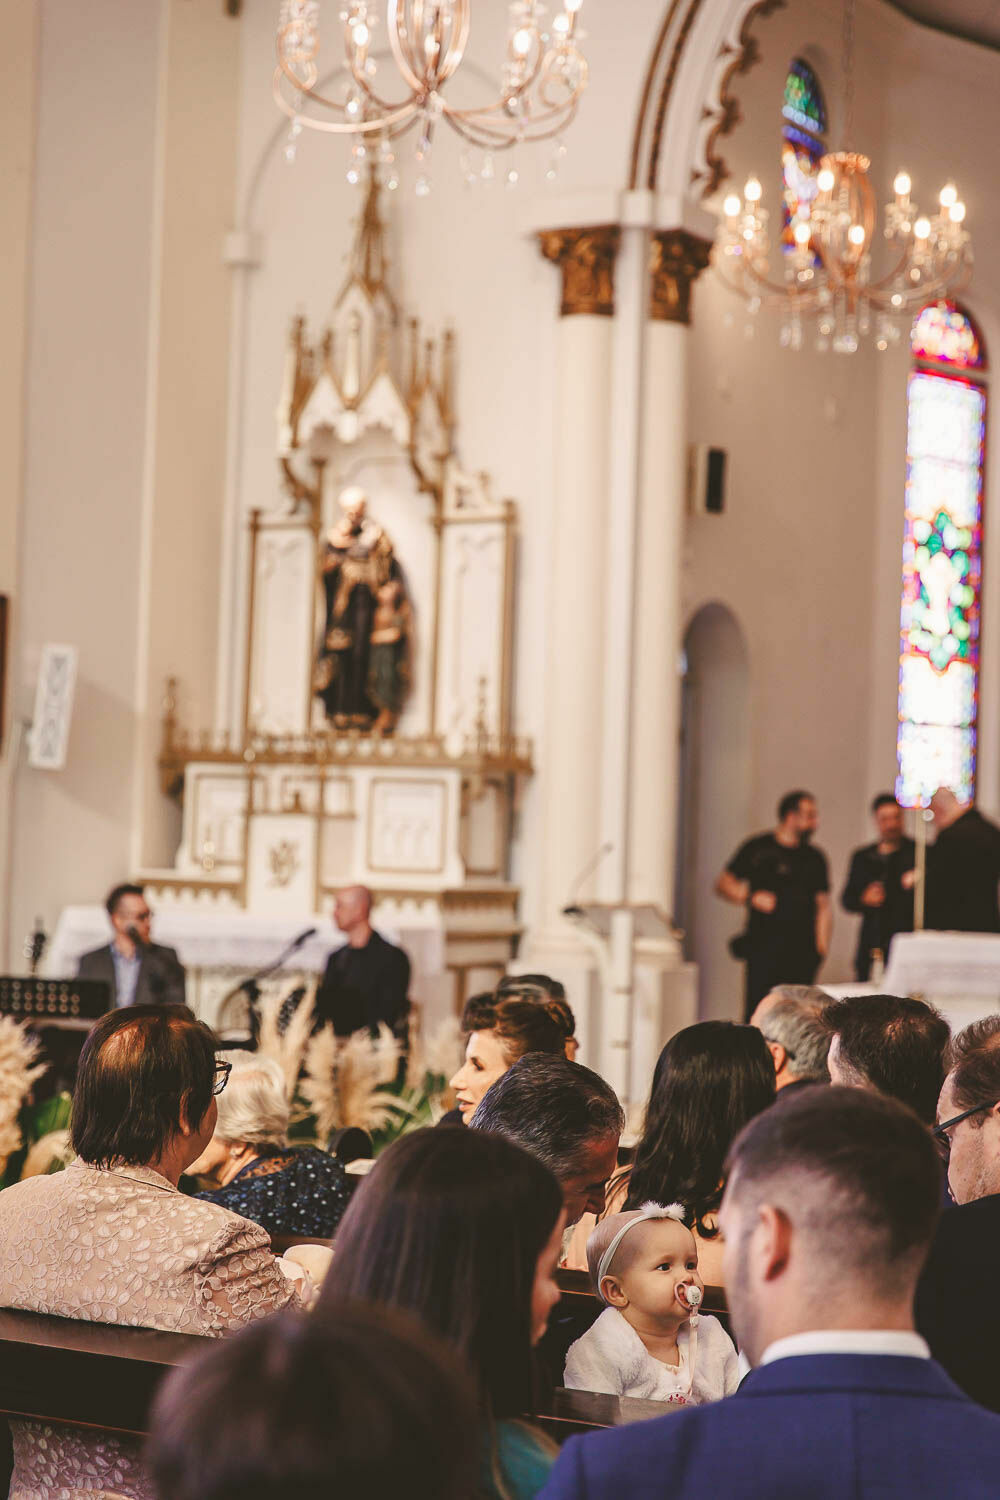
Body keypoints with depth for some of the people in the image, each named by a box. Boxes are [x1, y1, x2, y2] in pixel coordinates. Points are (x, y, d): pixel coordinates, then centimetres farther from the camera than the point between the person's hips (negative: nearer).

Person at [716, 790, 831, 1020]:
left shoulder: (815, 858, 14)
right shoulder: (758, 848, 5)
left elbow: (823, 907, 14)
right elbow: (723, 885, 7)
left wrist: (822, 947, 3)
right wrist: (751, 898, -10)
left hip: (802, 950, 3)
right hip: (763, 947, -3)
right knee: (757, 1008, -10)